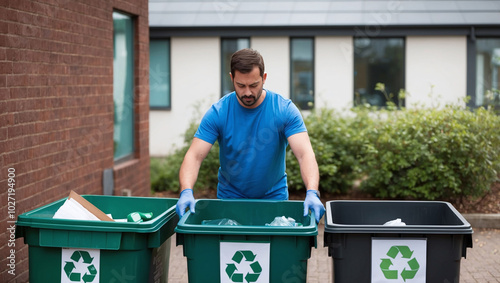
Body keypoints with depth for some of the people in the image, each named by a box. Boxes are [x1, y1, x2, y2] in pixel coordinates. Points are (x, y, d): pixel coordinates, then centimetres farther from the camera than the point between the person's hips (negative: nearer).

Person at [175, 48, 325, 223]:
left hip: (274, 197, 0)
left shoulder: (285, 110, -11)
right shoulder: (218, 113, -10)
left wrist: (312, 193, -38)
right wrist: (186, 192, -34)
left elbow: (305, 153, -20)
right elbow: (194, 156, -14)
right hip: (229, 198, 0)